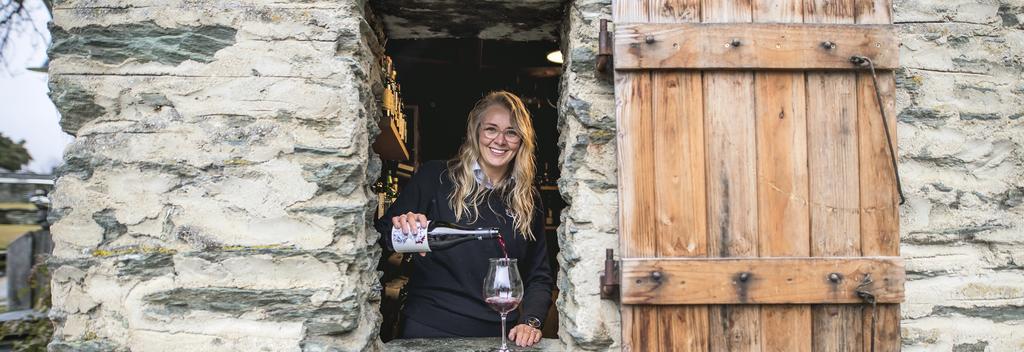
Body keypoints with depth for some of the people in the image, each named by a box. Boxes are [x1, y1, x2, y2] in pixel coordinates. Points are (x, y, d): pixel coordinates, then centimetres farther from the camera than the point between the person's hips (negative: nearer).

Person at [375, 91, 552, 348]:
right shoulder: (434, 177, -4)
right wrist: (403, 228, -22)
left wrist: (531, 321, -10)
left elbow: (539, 276, 6)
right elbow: (381, 234, 0)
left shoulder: (529, 201, 5)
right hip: (430, 328, -2)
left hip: (499, 335, 3)